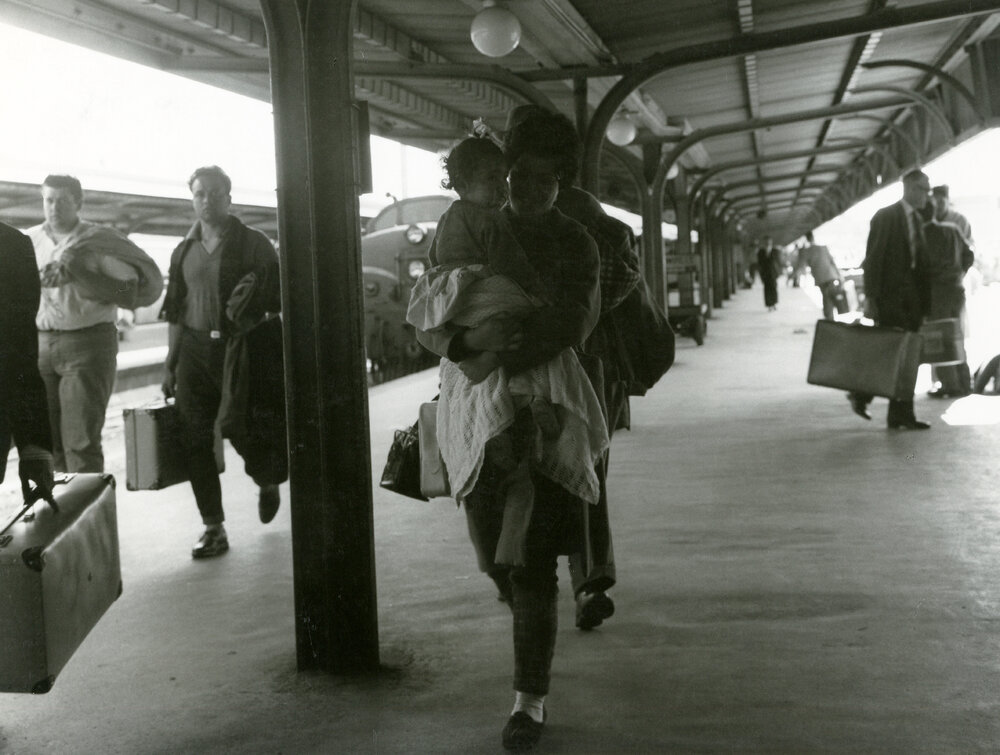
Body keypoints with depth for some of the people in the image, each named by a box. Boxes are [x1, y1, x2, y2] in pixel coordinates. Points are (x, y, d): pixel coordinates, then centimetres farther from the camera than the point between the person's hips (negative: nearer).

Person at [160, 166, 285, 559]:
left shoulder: (254, 244, 1)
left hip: (241, 349, -4)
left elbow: (277, 302, -2)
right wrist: (169, 363, 12)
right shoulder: (184, 251, 13)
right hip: (194, 351, 4)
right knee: (196, 442, -1)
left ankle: (268, 483, 36)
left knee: (246, 432, 0)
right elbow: (175, 311, 16)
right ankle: (213, 528, 9)